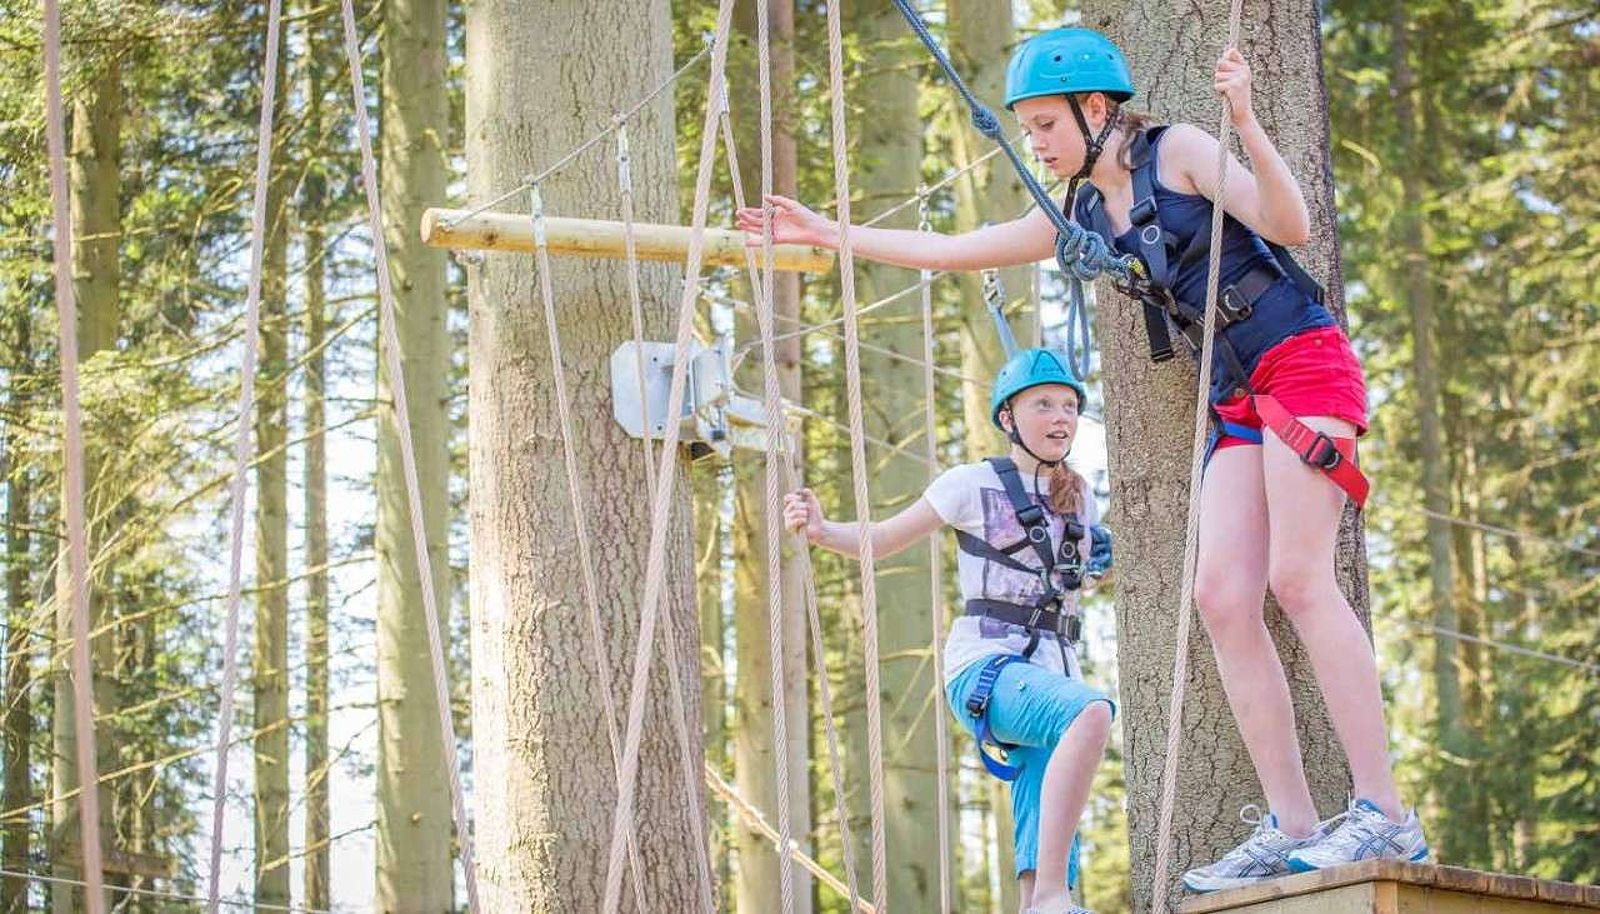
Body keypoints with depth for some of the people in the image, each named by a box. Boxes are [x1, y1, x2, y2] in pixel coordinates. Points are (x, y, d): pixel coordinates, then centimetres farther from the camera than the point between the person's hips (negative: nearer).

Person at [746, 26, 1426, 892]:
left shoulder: (1177, 152, -5)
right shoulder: (1081, 218, 16)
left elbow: (1288, 224, -16)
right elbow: (954, 250, 22)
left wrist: (1244, 124, -30)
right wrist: (827, 233, 22)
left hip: (1302, 361, -7)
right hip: (1238, 397, 8)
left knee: (1297, 576, -18)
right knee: (1221, 594, -6)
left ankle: (1386, 813, -20)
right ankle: (1292, 827, -8)